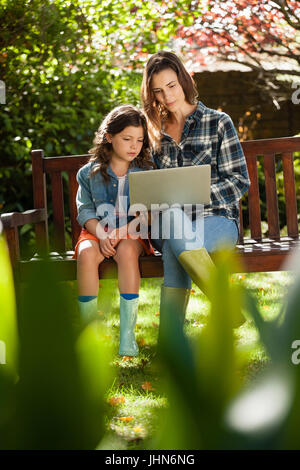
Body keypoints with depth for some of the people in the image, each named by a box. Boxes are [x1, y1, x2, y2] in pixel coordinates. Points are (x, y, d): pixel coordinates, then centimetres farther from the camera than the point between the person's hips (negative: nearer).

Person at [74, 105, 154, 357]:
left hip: (131, 233, -1)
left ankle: (128, 333, -34)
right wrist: (101, 235, -15)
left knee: (127, 251, -36)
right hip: (97, 231, 1)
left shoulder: (146, 172, 5)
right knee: (86, 254, -33)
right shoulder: (90, 173, 5)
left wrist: (126, 231, -18)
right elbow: (85, 210, 2)